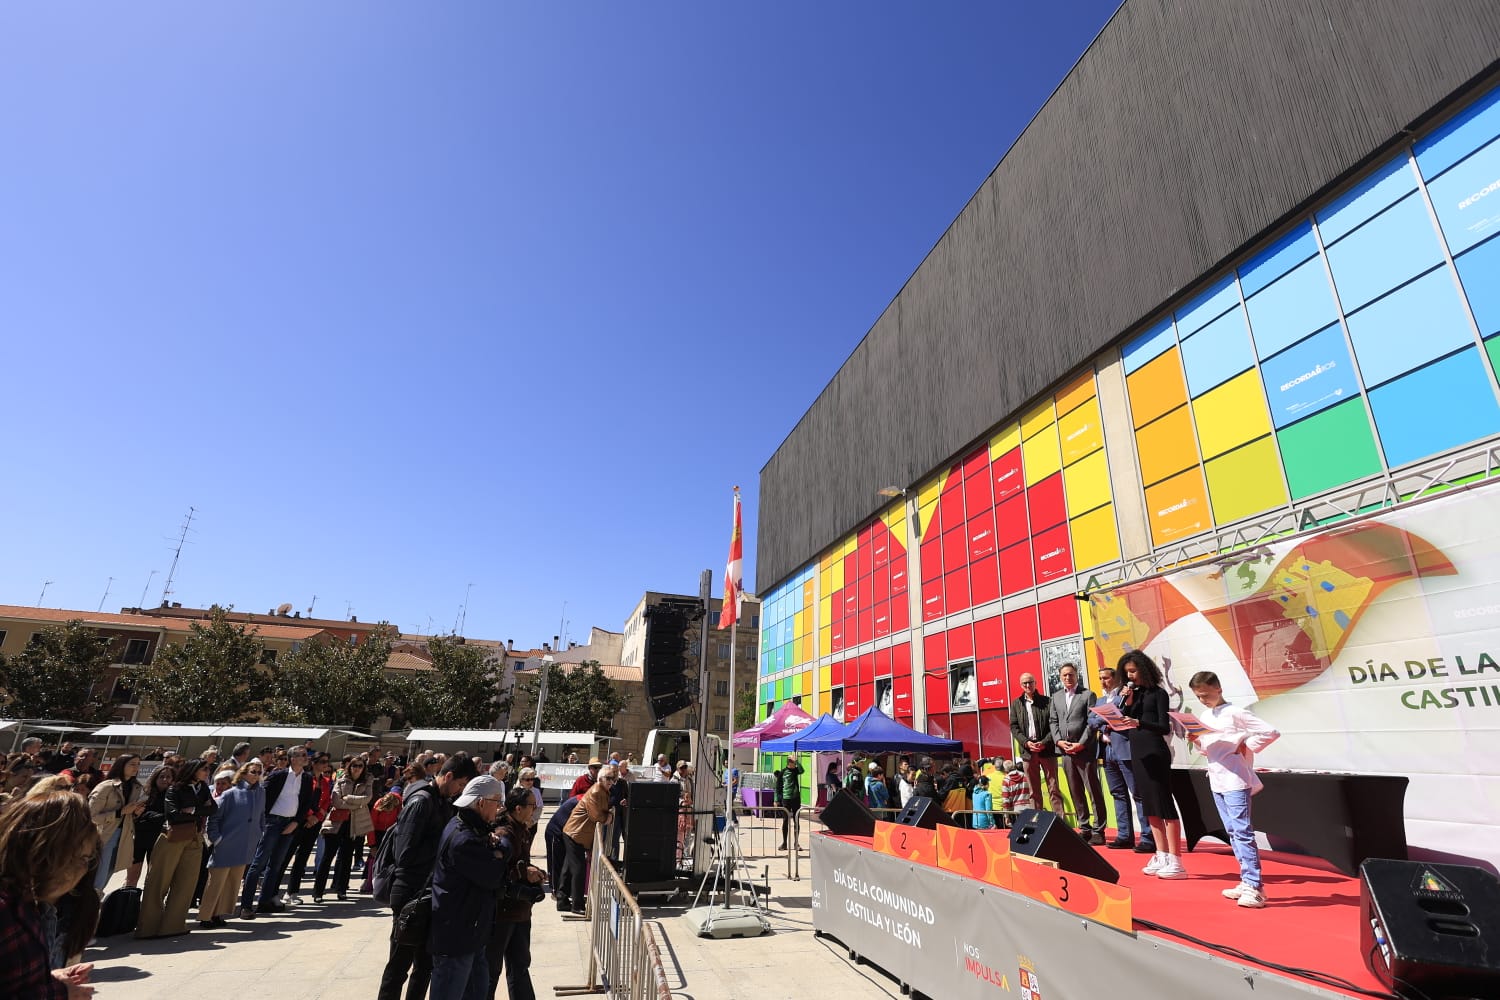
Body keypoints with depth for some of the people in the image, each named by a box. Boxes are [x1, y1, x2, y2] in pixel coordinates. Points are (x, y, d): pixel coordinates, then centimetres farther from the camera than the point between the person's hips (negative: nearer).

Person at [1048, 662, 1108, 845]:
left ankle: (1098, 830, 5)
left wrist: (1081, 744, -13)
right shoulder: (1056, 697, 14)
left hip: (1085, 750, -5)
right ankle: (1084, 828, 18)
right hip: (1066, 751, 5)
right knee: (1076, 792, 10)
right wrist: (1059, 741, -2)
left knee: (1094, 791, -1)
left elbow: (1092, 723, -7)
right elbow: (1052, 721, 13)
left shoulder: (1088, 695, -1)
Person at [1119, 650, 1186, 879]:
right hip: (1137, 753, 7)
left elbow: (1165, 727, -12)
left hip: (1155, 753, -7)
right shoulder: (1134, 694, 11)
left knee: (1164, 805, -5)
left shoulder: (1158, 693, -5)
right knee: (1150, 807, 11)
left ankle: (1175, 861, -2)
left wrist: (1140, 723, -27)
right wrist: (1127, 703, -6)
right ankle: (1162, 857, 18)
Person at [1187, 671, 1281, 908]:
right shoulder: (1204, 716, 12)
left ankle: (1254, 887, -6)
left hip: (1235, 781, -8)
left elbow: (1271, 732, -14)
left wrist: (1247, 746, -12)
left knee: (1242, 832, -10)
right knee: (1233, 833, 12)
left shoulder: (1235, 712, -10)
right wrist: (1196, 741, 0)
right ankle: (1247, 882, 20)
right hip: (1216, 781, 8)